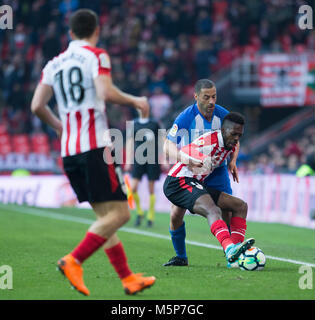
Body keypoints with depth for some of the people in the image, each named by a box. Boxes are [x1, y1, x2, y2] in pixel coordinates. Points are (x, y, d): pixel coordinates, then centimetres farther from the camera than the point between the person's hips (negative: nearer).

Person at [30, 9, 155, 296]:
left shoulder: (54, 64, 15)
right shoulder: (97, 56, -1)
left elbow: (37, 106, 7)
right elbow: (106, 93, -18)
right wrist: (135, 101, -2)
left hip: (68, 151, 7)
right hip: (95, 146, -7)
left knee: (106, 216, 12)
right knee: (119, 213, -7)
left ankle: (128, 278, 11)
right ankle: (73, 261, -20)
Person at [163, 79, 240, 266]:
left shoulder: (223, 115, -9)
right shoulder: (186, 117, -19)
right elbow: (169, 146, -25)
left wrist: (232, 161, -8)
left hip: (217, 171, 1)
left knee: (227, 214, -11)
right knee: (176, 214, -9)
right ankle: (181, 257, 10)